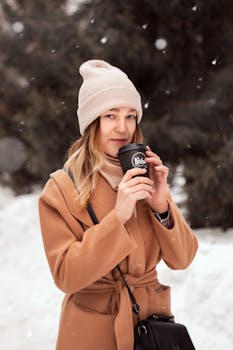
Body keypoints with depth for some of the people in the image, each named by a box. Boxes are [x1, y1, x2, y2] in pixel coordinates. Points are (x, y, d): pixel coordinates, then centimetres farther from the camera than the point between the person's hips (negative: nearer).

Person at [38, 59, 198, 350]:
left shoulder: (146, 176, 1)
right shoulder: (60, 189, -11)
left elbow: (181, 259, -1)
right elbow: (66, 275, -17)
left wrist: (161, 207, -17)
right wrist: (117, 217, -25)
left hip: (153, 317, 4)